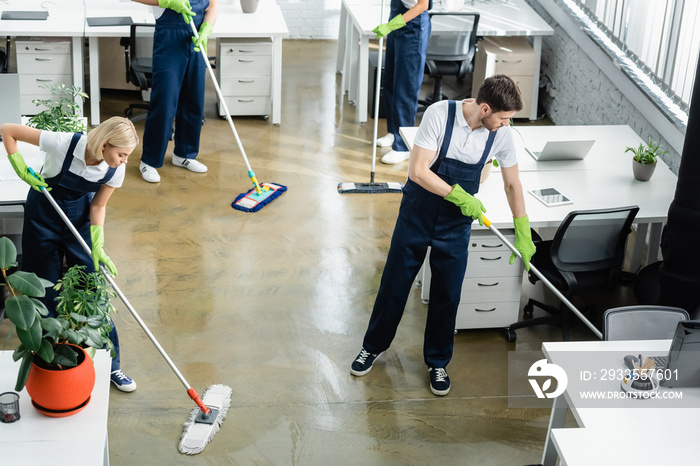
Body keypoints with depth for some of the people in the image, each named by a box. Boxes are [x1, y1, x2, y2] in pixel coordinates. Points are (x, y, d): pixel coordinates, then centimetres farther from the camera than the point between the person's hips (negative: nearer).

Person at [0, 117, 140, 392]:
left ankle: (110, 365, 10)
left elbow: (98, 206, -7)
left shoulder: (116, 170, -21)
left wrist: (98, 248, -16)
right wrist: (23, 171, -22)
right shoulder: (63, 144, -32)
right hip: (44, 213, -2)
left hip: (80, 216, 2)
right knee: (46, 292, 5)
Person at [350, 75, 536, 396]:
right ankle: (374, 346, 32)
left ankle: (437, 362, 26)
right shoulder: (439, 114, -22)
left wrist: (523, 234, 5)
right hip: (417, 212, -2)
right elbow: (418, 170, -23)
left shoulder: (501, 134, -11)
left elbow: (512, 183, 3)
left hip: (456, 222, 2)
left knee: (447, 295, 6)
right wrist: (459, 195, -26)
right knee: (394, 283, 10)